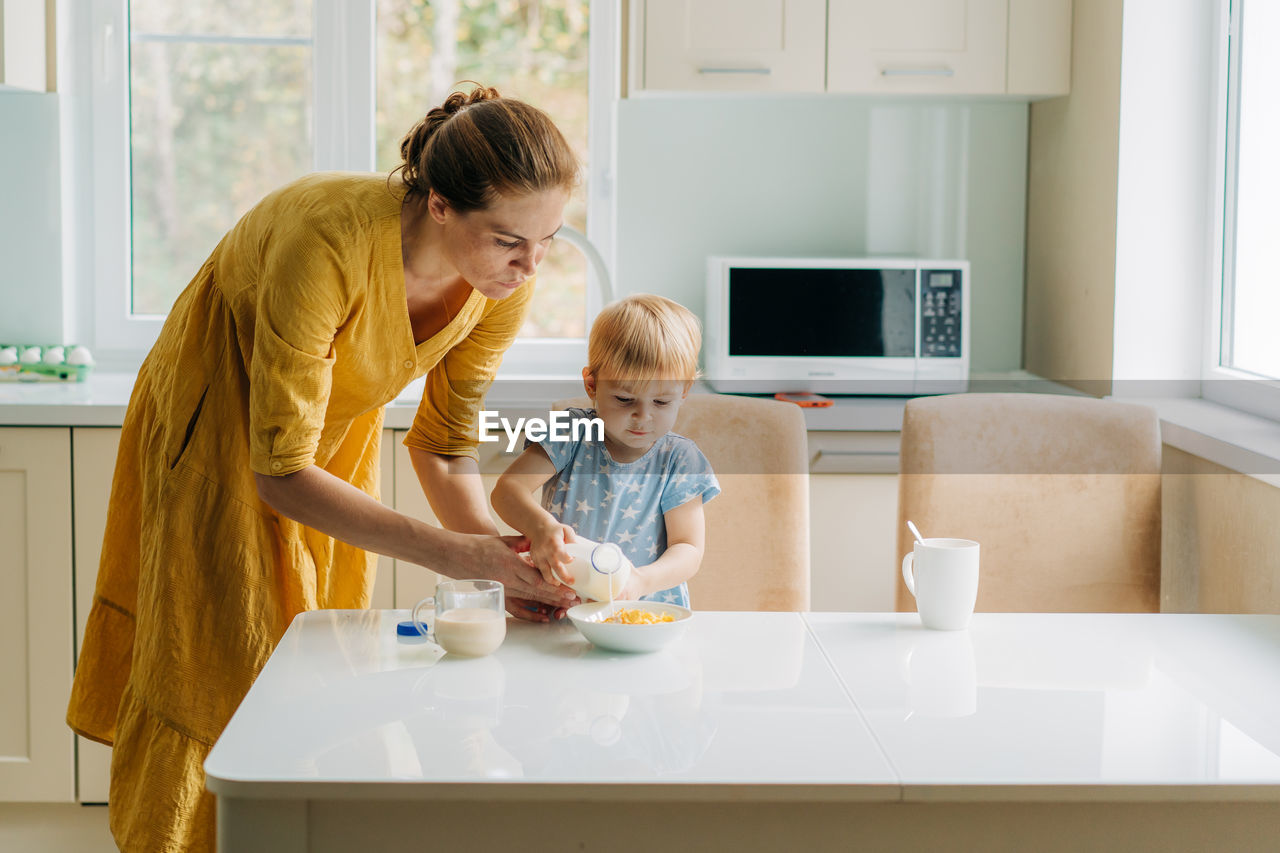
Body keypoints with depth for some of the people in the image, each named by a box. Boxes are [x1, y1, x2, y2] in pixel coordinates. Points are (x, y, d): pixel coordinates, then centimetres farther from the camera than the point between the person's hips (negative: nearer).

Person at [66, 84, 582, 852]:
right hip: (224, 418, -5)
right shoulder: (328, 244, -42)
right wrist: (448, 552, -43)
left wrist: (502, 558, -28)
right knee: (229, 660, -2)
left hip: (341, 423, 5)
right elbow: (279, 474, -37)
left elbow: (445, 447, -10)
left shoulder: (505, 285, -24)